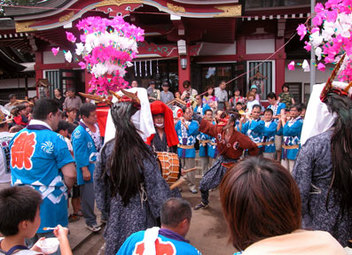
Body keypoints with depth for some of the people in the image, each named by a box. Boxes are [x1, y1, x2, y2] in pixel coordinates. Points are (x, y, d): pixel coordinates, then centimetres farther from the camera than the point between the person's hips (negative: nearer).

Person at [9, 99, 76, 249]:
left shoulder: (16, 137, 5)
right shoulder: (53, 139, -16)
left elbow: (15, 168, 16)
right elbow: (70, 174, -19)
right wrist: (63, 190, 0)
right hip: (48, 206, -6)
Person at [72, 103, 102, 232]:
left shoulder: (96, 126, 7)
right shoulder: (79, 132, -18)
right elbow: (79, 153, -19)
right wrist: (85, 170, -19)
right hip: (87, 168, -8)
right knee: (88, 195, 1)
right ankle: (90, 220, 17)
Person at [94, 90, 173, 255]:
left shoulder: (107, 149, -9)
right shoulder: (143, 151, -22)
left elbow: (99, 182, 2)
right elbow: (156, 186, -17)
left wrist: (105, 207, 16)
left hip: (116, 212, 4)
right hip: (139, 215, -4)